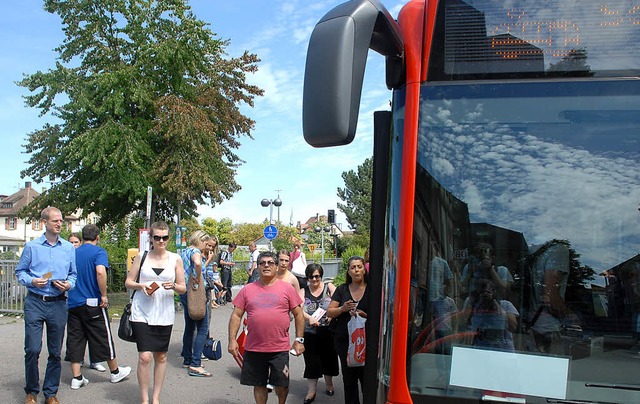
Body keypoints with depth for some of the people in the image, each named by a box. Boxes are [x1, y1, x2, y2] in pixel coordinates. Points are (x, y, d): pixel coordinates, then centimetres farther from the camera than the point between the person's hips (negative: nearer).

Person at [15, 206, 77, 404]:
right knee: (32, 349, -6)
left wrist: (69, 284, -7)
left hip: (58, 304, 2)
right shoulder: (31, 246, 3)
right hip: (35, 302, -2)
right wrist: (32, 281, -12)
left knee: (55, 352, 7)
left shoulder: (69, 248, 8)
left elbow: (73, 274, 13)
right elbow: (20, 271, 6)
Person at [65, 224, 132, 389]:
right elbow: (100, 271, -25)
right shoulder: (98, 251, -8)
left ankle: (76, 377, 10)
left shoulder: (73, 252, 9)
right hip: (92, 303, -5)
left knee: (75, 339, 8)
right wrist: (104, 295, -17)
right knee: (103, 338, 6)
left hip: (73, 303, 5)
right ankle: (115, 372, 20)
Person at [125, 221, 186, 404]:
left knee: (161, 356, 9)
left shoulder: (175, 259, 4)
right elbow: (128, 282, 7)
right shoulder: (141, 256, 4)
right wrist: (141, 286, -13)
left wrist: (173, 286, -15)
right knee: (145, 356, -9)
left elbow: (183, 288, 6)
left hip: (164, 315, 2)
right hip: (142, 313, -1)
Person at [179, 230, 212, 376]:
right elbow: (197, 263, -37)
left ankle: (187, 360, 26)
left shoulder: (185, 251, 14)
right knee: (202, 328, -6)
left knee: (189, 327, 18)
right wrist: (199, 278, -24)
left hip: (185, 293, 10)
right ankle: (195, 364, -10)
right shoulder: (195, 251, -14)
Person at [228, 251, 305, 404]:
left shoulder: (287, 288, 2)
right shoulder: (247, 290, 5)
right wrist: (232, 340, -2)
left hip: (280, 349, -1)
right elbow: (236, 316, 6)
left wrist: (299, 340, 0)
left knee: (281, 384, 7)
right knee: (259, 385, 12)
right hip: (253, 348, 1)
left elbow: (298, 315, 4)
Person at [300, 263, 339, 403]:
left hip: (328, 332, 0)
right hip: (310, 333, 0)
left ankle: (329, 384, 35)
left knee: (329, 359, 13)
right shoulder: (303, 292, 4)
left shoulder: (329, 287, 3)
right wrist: (309, 318, -30)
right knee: (312, 361, 3)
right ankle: (311, 391, 13)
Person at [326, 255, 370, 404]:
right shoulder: (342, 290, 8)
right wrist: (343, 309, -13)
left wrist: (364, 315, -18)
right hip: (344, 340, 2)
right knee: (349, 378, 9)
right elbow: (329, 312, 5)